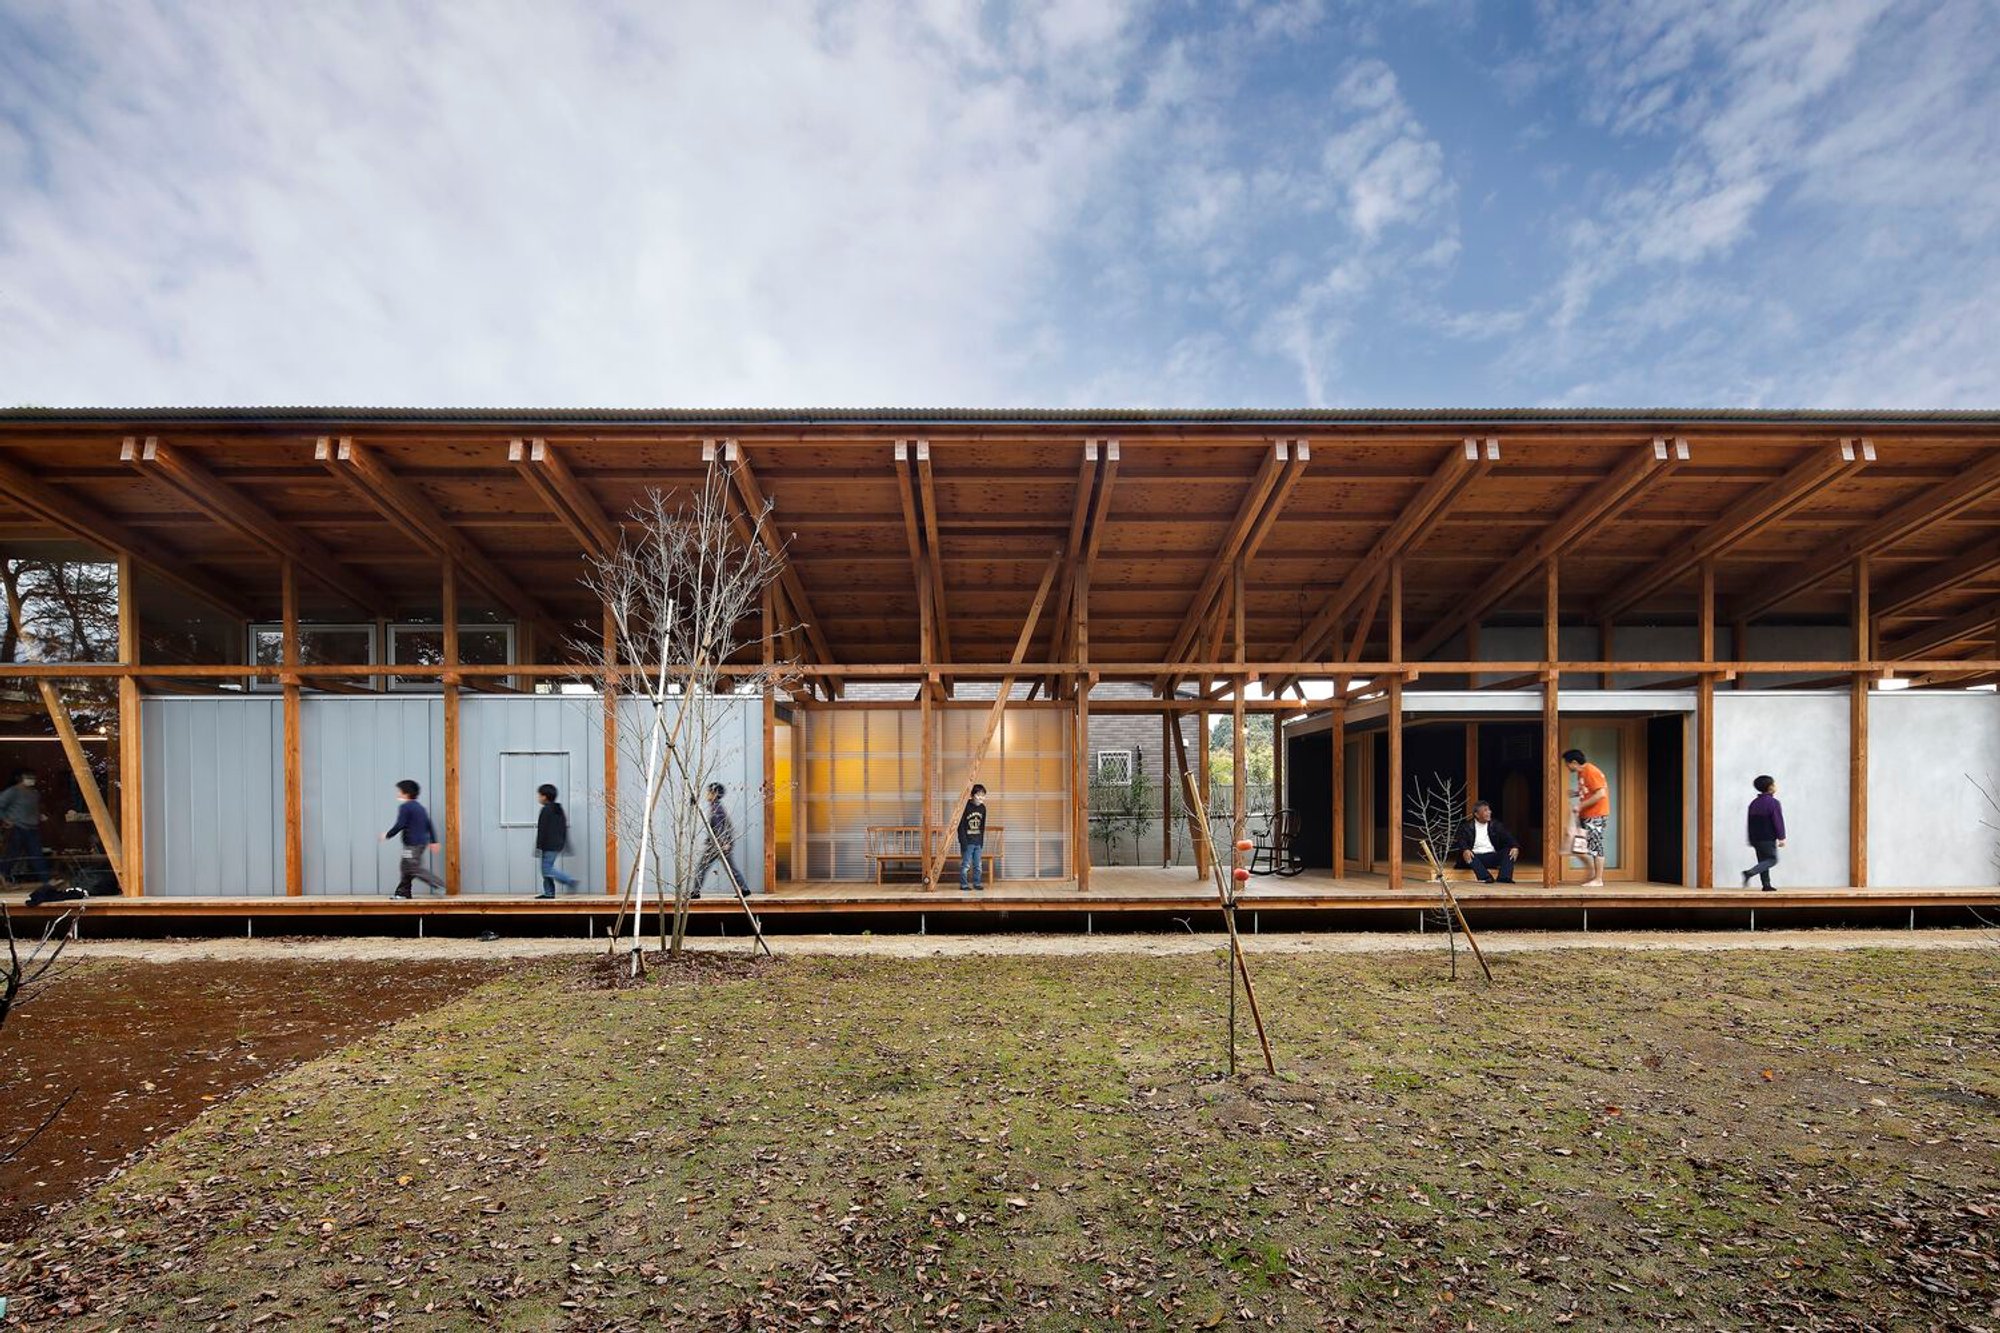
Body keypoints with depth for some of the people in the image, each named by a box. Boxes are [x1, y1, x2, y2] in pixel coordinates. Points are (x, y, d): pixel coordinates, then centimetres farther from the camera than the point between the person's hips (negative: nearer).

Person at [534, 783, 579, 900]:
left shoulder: (546, 810, -13)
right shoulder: (559, 810, 15)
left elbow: (542, 830, -16)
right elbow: (565, 829, 19)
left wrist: (538, 847, -14)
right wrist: (566, 845, 24)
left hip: (549, 845, -9)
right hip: (558, 845, 9)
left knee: (547, 870, -8)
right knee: (547, 869, 13)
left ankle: (570, 882, -13)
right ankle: (549, 893, 12)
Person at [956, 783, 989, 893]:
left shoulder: (982, 808, 6)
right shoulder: (966, 806, -12)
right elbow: (961, 825, -12)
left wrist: (982, 841, 11)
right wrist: (963, 842, -15)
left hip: (978, 842, 6)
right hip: (968, 842, -6)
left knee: (978, 865, 10)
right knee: (966, 865, -1)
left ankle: (977, 883, 20)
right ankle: (964, 884, 9)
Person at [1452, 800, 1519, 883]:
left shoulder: (1496, 825, 14)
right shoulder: (1466, 826, 5)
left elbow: (1508, 838, 2)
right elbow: (1459, 841, -9)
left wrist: (1515, 847, -21)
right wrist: (1465, 850, -32)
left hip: (1492, 856, 3)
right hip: (1475, 856, -3)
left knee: (1508, 851, -21)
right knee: (1468, 854, -33)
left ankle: (1504, 878, -36)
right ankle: (1486, 877, -47)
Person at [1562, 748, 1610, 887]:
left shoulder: (1591, 771, -17)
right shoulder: (1581, 773, 13)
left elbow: (1601, 793, -23)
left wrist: (1580, 806, -22)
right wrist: (1577, 793, 7)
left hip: (1596, 815, -9)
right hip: (1585, 815, 9)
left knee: (1595, 846, -3)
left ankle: (1598, 880, 5)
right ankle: (1593, 874, 19)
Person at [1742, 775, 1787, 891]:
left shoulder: (1754, 803, 10)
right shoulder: (1773, 803, -12)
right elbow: (1778, 821, -14)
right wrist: (1781, 837, -9)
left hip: (1756, 838, 7)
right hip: (1768, 839, -7)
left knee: (1763, 861, 11)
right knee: (1772, 860, 0)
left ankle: (1766, 885, 10)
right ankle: (1749, 873, -17)